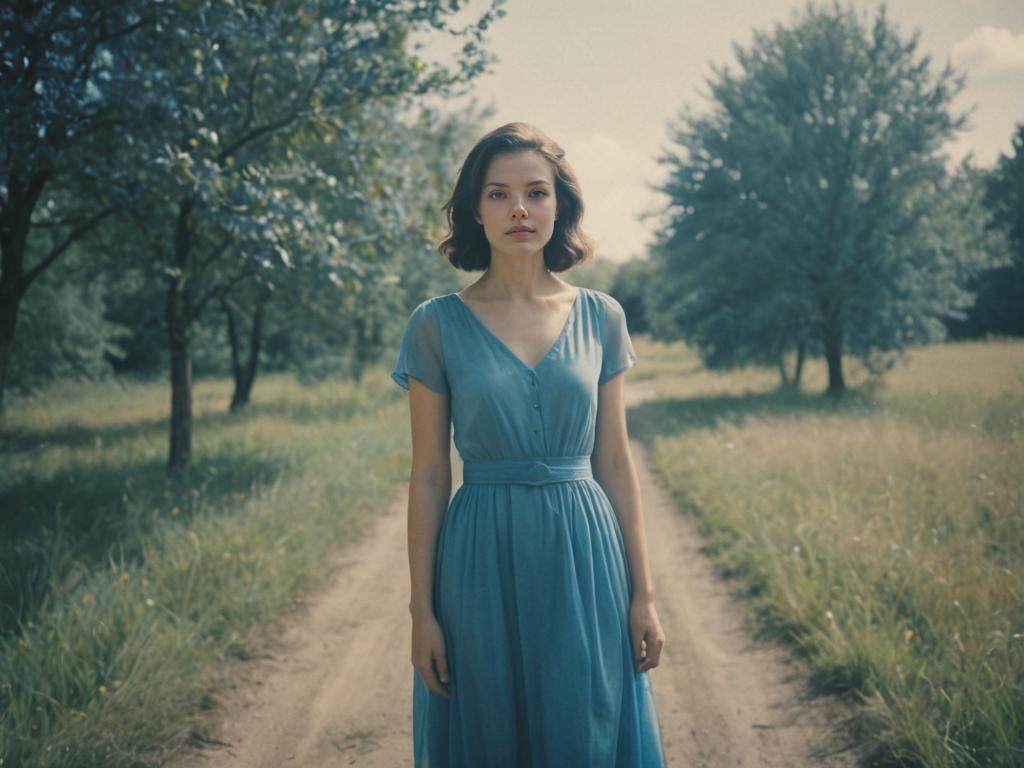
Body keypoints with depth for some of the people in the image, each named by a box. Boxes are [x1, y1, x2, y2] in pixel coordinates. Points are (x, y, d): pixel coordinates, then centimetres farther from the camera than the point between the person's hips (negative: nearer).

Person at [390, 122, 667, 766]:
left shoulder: (599, 316, 4)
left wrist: (643, 593, 4)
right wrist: (422, 610, -2)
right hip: (483, 565, -1)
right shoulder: (437, 324, -2)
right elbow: (429, 476, 0)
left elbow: (615, 461, 6)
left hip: (585, 554, 2)